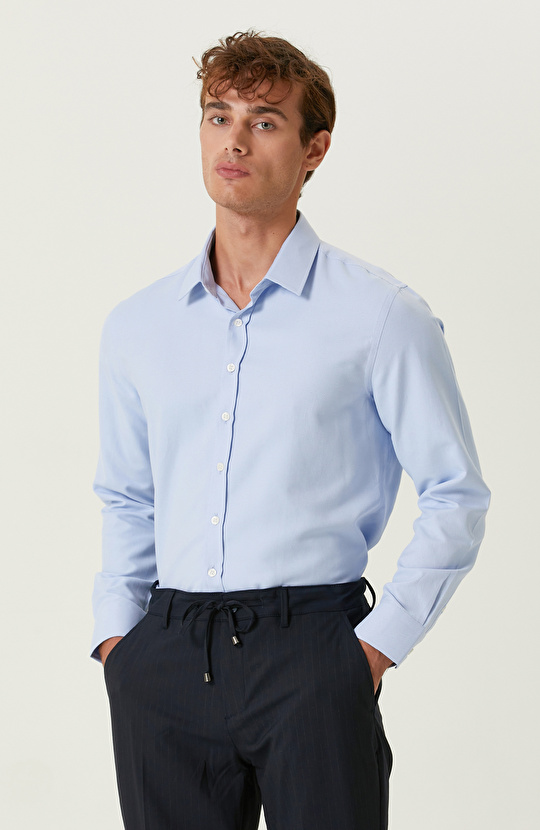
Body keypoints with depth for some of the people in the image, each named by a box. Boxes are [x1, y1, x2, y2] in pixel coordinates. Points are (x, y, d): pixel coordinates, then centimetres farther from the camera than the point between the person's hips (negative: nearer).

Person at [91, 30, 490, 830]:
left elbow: (457, 495, 0)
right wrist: (116, 632, 9)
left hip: (308, 652, -3)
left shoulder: (381, 315, -1)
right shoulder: (136, 326, 12)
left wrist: (379, 644, -6)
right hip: (166, 663, 4)